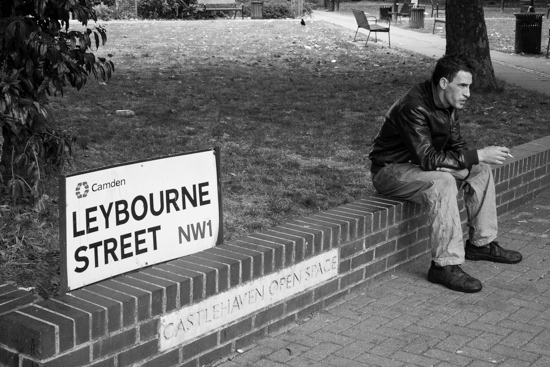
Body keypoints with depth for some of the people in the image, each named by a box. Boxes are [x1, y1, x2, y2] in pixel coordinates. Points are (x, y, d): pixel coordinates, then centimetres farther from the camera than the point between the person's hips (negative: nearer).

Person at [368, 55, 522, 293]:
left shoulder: (448, 104, 1)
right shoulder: (413, 108, -28)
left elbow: (456, 146, 8)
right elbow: (427, 159, -33)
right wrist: (478, 155, -32)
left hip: (420, 164, 9)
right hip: (391, 170, -9)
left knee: (480, 171, 5)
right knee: (442, 183, -35)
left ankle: (481, 244, 13)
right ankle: (445, 265, -30)